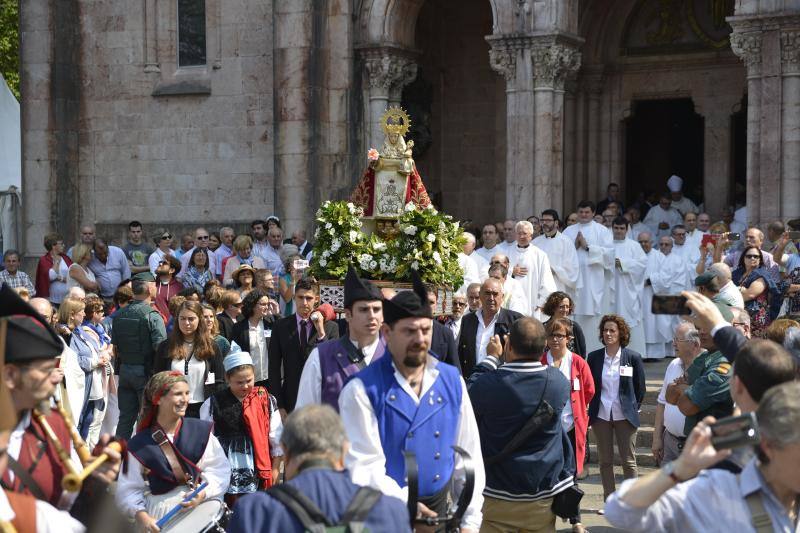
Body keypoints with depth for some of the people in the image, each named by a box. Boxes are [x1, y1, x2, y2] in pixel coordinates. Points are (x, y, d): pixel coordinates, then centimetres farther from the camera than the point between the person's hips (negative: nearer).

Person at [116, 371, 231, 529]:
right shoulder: (139, 445, 4)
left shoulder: (201, 431, 3)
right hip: (159, 514, -1)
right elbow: (129, 490, 2)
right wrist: (141, 515, -14)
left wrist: (203, 493, -17)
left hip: (202, 508, 1)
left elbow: (220, 471, -2)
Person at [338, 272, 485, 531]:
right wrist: (403, 504, -27)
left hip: (437, 510, 4)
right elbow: (362, 466, -17)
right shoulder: (362, 390, -13)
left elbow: (469, 455, 4)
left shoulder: (452, 381, 2)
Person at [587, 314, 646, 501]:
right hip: (601, 415, 2)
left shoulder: (633, 358, -5)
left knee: (628, 461, 1)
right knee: (605, 461, 8)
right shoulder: (594, 357, 1)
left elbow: (640, 388, 4)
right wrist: (593, 408, 7)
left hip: (624, 415, -2)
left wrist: (633, 408, 5)